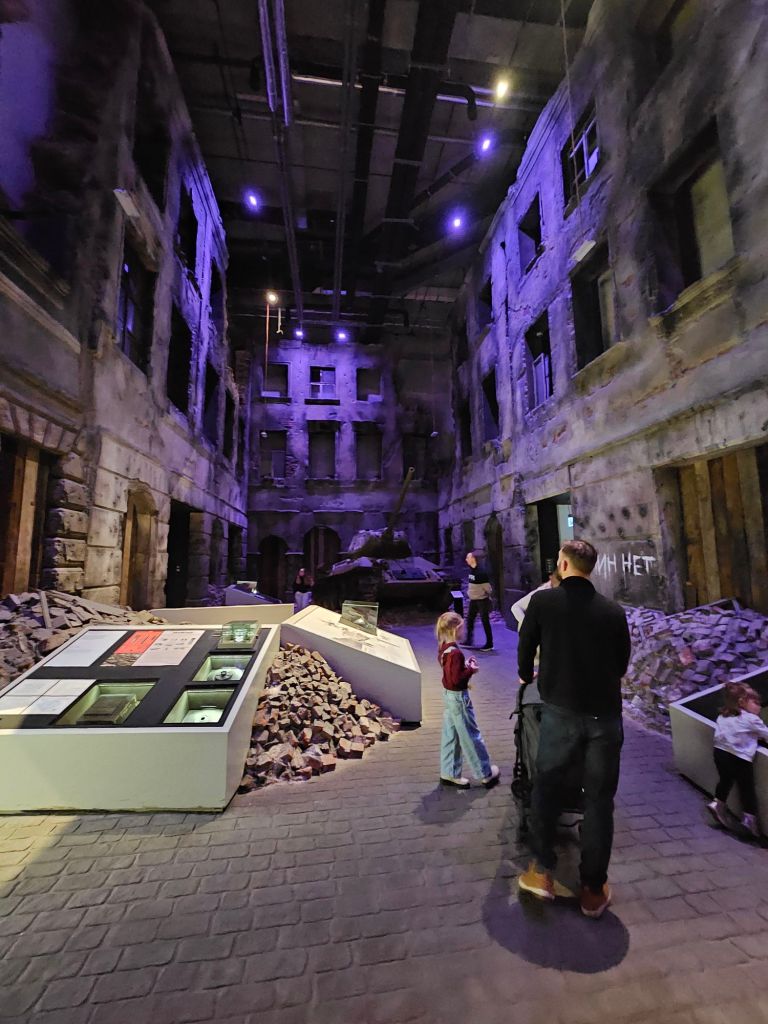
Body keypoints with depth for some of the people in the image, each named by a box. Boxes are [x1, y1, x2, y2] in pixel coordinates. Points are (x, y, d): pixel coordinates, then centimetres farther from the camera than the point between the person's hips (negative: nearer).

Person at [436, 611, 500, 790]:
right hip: (458, 696, -9)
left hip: (448, 694, 9)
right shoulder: (455, 652, -27)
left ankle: (449, 773, 29)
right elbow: (456, 678, -27)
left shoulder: (444, 647, 1)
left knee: (450, 735, 18)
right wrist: (471, 669, -15)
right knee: (471, 736, 8)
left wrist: (466, 665, 2)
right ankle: (486, 774, 25)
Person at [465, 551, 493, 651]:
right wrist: (470, 594, 13)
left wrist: (488, 597, -12)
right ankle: (468, 640, 28)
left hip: (482, 600, -8)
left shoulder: (481, 572, -22)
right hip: (473, 600, 9)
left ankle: (489, 644, 12)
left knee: (485, 621, 1)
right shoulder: (471, 570, 3)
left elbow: (487, 587, -19)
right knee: (469, 620, 15)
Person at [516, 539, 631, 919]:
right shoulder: (613, 610, 0)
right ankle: (593, 890, 27)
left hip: (561, 712, -2)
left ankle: (542, 872, 26)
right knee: (599, 800, 15)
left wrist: (526, 676, 25)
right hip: (605, 715, 2)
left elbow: (525, 647, 4)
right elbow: (623, 663, 10)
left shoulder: (542, 600, -6)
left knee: (546, 789, 17)